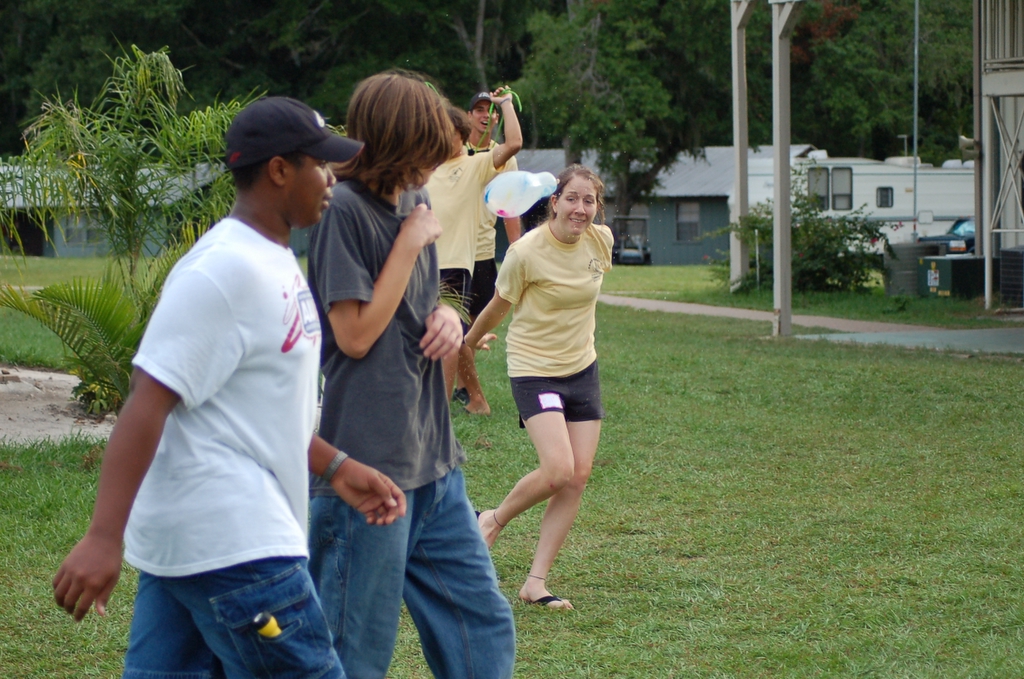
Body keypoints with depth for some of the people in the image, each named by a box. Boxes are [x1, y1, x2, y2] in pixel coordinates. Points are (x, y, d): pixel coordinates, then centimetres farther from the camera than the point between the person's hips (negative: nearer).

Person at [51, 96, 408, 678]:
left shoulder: (274, 263, 15)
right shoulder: (227, 270, -16)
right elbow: (149, 400, -22)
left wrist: (335, 466, 19)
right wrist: (104, 536, -27)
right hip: (231, 544, -10)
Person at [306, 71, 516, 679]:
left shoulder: (412, 203, 12)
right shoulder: (345, 209, -14)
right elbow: (355, 334, -16)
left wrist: (446, 318, 2)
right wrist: (412, 244, -12)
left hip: (432, 460, 9)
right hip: (369, 466, -9)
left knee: (483, 623, 12)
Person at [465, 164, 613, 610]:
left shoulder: (601, 241, -3)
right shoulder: (526, 252, -18)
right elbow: (500, 304, -1)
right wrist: (472, 339, 14)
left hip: (582, 367, 6)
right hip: (534, 368, -6)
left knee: (579, 477, -1)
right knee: (558, 470, -20)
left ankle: (536, 581, 6)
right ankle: (494, 519, 10)